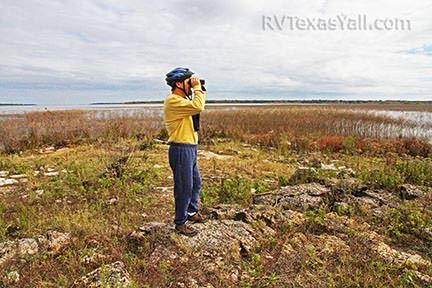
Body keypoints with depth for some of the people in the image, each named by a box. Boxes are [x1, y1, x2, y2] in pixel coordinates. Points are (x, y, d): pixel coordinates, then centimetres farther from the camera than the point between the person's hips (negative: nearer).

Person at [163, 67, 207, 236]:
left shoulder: (182, 100, 15)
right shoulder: (173, 100, -17)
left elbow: (197, 107, 23)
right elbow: (198, 107, -28)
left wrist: (200, 91, 13)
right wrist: (197, 88, -14)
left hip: (190, 149, 10)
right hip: (181, 150, -10)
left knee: (196, 183, 21)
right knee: (184, 188, 0)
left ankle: (192, 212, 39)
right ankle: (180, 223, 16)